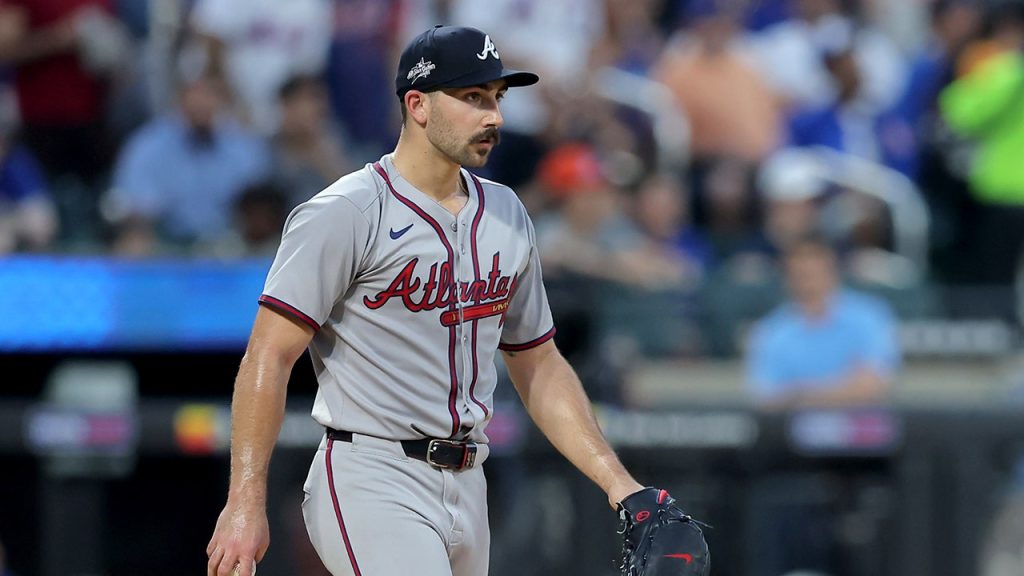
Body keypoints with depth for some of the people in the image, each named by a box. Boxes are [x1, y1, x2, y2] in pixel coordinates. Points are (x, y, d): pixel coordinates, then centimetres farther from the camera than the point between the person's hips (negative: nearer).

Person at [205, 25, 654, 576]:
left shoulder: (507, 216, 14)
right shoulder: (346, 214, -9)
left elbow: (539, 366, 20)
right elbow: (269, 357, -12)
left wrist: (615, 481, 9)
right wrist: (246, 504, -19)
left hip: (467, 488, 8)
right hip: (372, 484, -8)